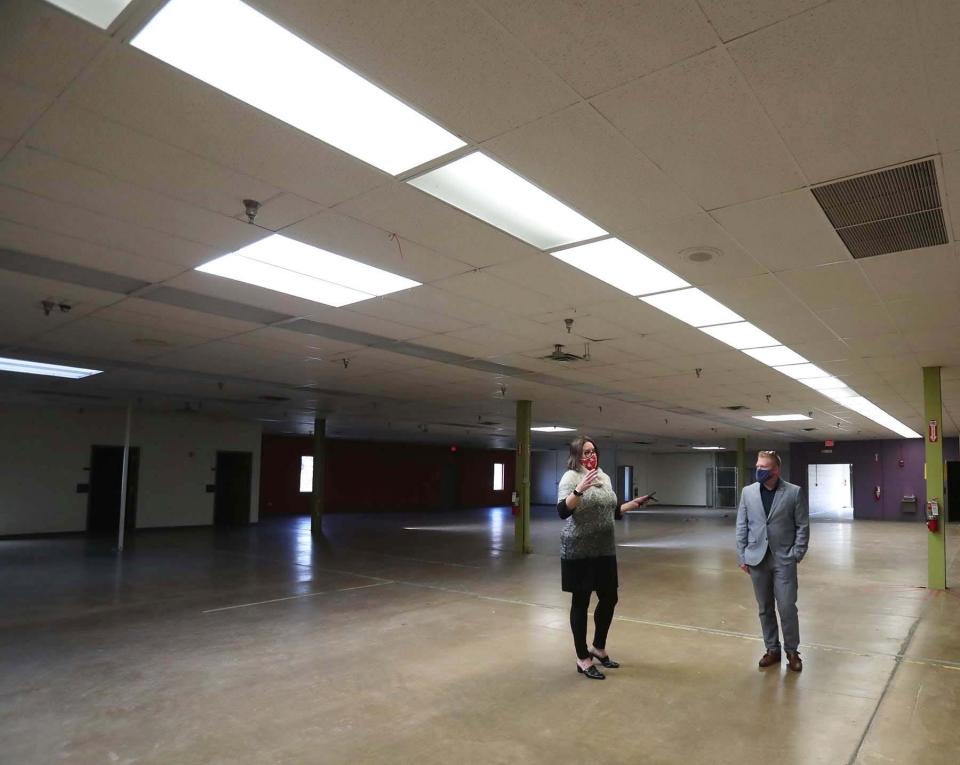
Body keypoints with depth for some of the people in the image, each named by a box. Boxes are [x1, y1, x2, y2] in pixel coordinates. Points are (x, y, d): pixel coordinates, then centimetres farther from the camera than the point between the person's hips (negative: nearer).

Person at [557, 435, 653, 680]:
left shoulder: (604, 477, 11)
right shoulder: (571, 477, -12)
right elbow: (562, 511, -25)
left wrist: (634, 504, 12)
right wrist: (579, 490, -37)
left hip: (604, 550, 7)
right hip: (579, 552, -7)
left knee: (609, 598, 14)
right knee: (581, 602, 3)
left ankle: (598, 648, 35)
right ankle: (583, 659, 16)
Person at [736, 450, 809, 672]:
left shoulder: (794, 492, -4)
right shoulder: (748, 492, 3)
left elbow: (803, 526, -1)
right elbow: (741, 526, 5)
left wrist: (796, 555, -7)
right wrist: (742, 556, 2)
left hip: (784, 559, -2)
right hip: (757, 559, 3)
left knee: (787, 608, 0)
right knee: (765, 608, 10)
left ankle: (792, 651, 19)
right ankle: (772, 649, 25)